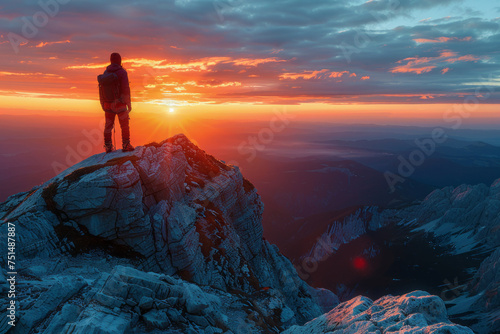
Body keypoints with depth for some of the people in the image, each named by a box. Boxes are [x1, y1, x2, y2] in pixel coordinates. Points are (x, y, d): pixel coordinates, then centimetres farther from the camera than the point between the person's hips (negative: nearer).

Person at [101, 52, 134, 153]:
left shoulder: (106, 72, 6)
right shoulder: (122, 72, -11)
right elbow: (125, 88, -17)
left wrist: (102, 103, 18)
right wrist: (129, 104, -10)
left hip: (108, 103, 5)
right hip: (119, 103, -5)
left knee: (108, 125, 12)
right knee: (124, 124, 7)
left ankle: (108, 146, 15)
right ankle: (126, 145, 7)